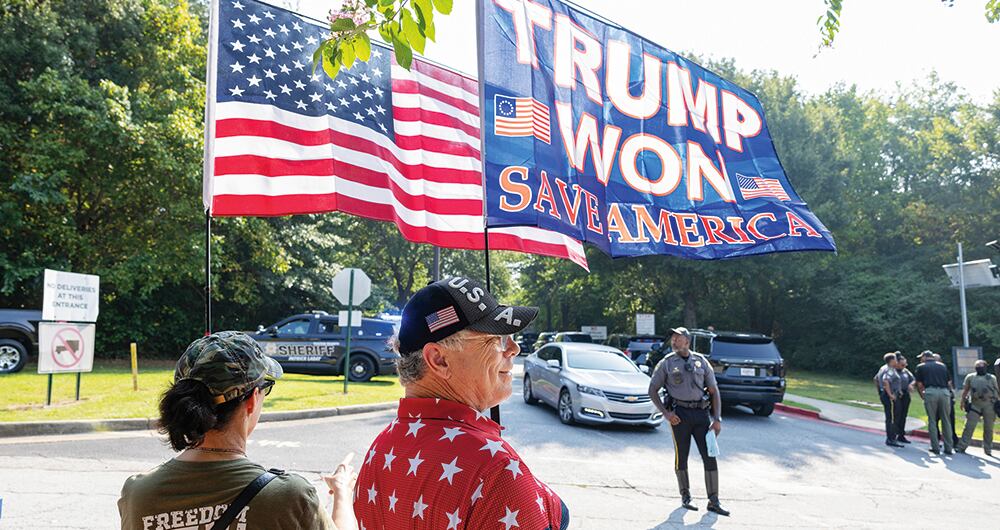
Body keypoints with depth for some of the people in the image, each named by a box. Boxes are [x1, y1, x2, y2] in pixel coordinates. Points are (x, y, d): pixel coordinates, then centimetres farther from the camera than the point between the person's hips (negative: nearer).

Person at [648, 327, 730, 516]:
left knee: (710, 456, -2)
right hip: (679, 413, -2)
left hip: (701, 413, 2)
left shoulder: (701, 361, 9)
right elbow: (652, 391, 5)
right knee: (681, 456, 4)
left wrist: (717, 419, 1)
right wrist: (665, 413, -6)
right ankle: (685, 497, 21)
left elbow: (714, 391, 10)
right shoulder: (666, 363, 4)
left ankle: (713, 501, 6)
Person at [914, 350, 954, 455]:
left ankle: (936, 447, 4)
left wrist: (922, 396, 20)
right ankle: (948, 448, 11)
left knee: (932, 421, 4)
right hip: (944, 392, 3)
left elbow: (919, 385, 6)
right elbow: (949, 383, 16)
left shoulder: (921, 367, 10)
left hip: (930, 392, -3)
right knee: (946, 420, 9)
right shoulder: (942, 366, 20)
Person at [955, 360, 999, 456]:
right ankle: (961, 446, -4)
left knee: (988, 428, 6)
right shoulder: (970, 377, 11)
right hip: (975, 405, -1)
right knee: (969, 426, -5)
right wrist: (963, 401, -1)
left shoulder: (992, 378, 12)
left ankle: (988, 449, 17)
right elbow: (965, 390, 9)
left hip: (989, 406, 1)